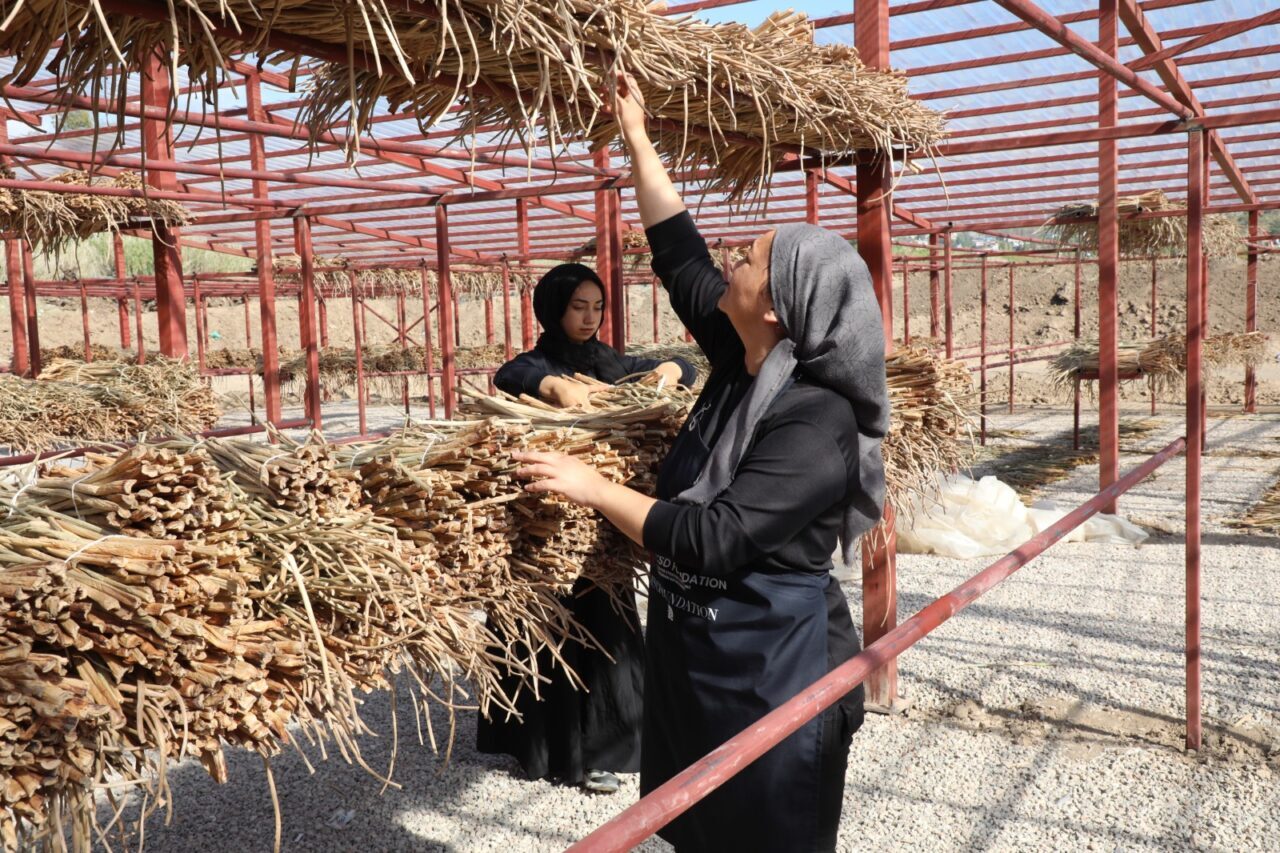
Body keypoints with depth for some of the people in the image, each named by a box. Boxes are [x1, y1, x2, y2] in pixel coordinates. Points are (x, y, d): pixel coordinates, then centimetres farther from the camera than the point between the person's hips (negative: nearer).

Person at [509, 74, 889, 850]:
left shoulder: (816, 426, -24)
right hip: (695, 648, 8)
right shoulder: (745, 365, 0)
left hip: (768, 667, -8)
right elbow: (679, 255, 8)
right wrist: (637, 139, 12)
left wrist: (596, 488, -21)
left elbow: (711, 539, -27)